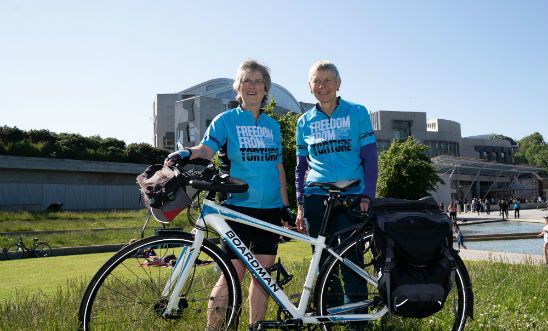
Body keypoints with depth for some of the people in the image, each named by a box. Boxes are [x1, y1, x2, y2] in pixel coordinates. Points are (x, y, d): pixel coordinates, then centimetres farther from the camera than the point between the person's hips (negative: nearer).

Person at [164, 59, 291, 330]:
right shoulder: (226, 120, 1)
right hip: (238, 208, -4)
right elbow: (207, 148, -15)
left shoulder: (272, 125, 13)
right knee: (233, 274, -6)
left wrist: (286, 206, 14)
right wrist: (187, 153, -37)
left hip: (270, 209, 4)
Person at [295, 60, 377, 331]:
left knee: (351, 260, -6)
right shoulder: (305, 122, 11)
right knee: (323, 262, 5)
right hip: (316, 198, 3)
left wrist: (366, 197, -7)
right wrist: (300, 206, 8)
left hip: (351, 197, -2)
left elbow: (370, 158, 3)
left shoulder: (357, 113, 4)